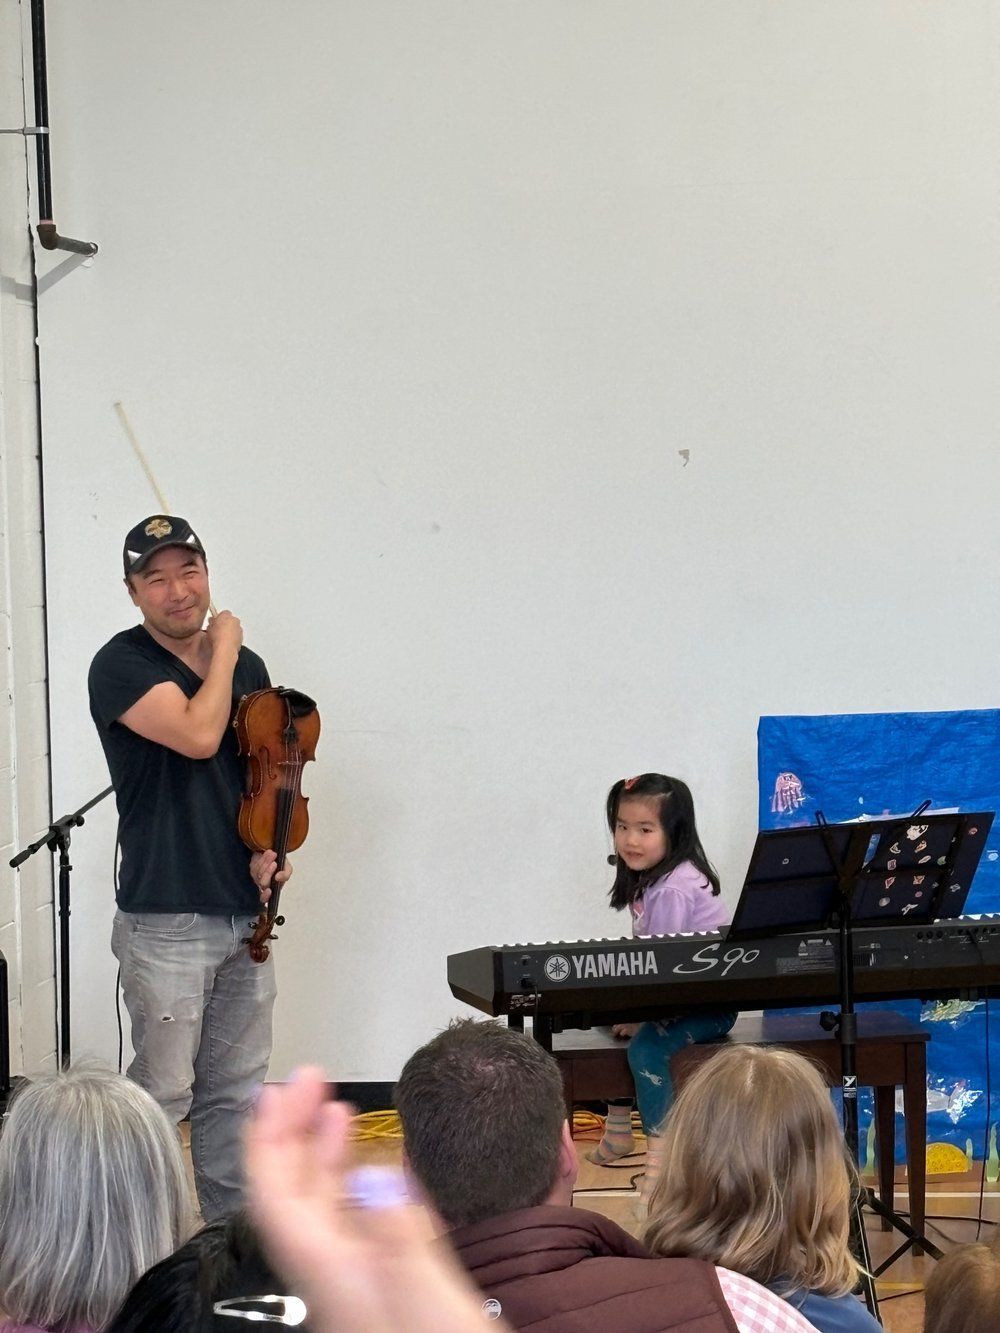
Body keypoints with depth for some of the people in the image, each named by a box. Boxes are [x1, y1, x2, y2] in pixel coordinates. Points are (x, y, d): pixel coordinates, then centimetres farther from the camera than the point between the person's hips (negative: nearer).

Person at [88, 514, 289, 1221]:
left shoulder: (246, 667, 11)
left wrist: (269, 847, 2)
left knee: (237, 1089, 12)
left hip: (244, 913, 6)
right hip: (165, 920, -6)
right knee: (163, 1091, -6)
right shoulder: (121, 666, -8)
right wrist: (222, 649, -8)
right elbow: (198, 734, -23)